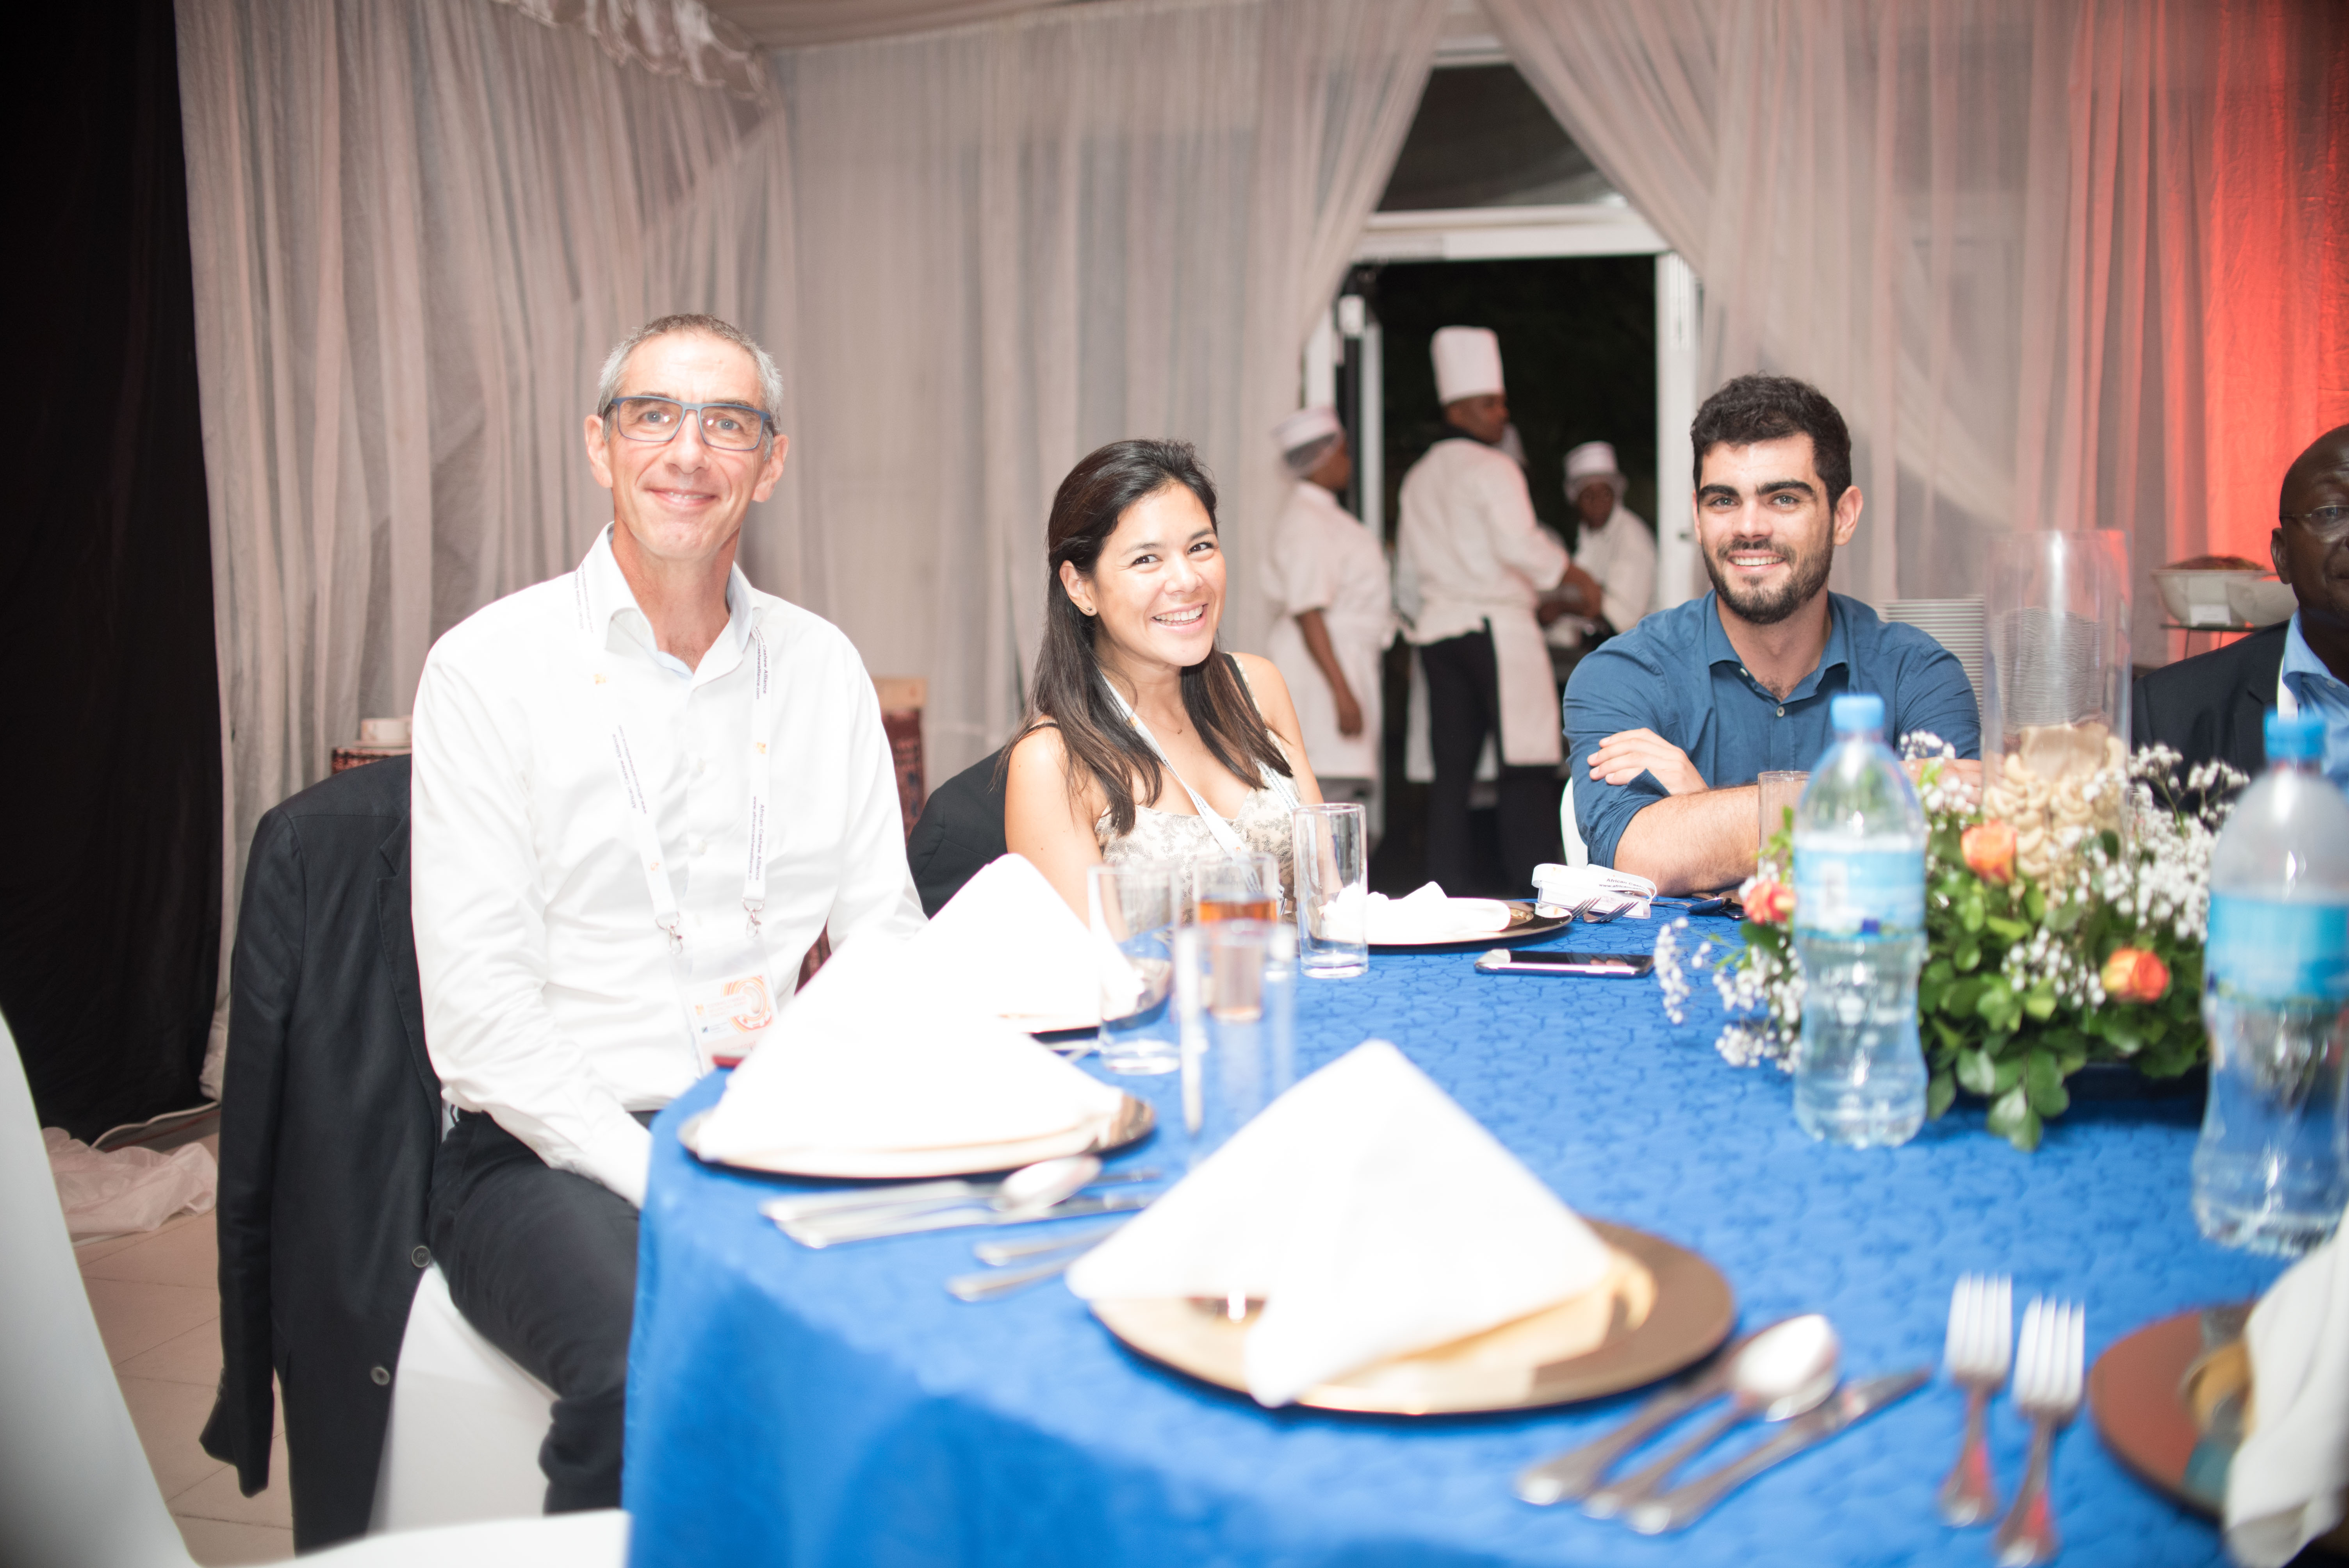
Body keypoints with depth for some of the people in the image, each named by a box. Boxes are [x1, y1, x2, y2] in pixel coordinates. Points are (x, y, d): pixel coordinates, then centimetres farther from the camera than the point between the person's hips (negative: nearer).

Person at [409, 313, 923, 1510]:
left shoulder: (823, 667, 10)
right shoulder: (488, 668, -2)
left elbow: (889, 948, 8)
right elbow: (477, 1007, -8)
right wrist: (657, 1176, -18)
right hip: (551, 1153, -3)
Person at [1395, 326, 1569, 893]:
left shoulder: (1419, 477, 17)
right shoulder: (1492, 469, -6)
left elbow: (1407, 575, 19)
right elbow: (1518, 545, -16)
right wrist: (1576, 578, -3)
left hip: (1438, 630, 7)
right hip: (1497, 627, -7)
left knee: (1452, 765, 7)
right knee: (1527, 760, -5)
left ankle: (1451, 887, 7)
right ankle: (1532, 884, -8)